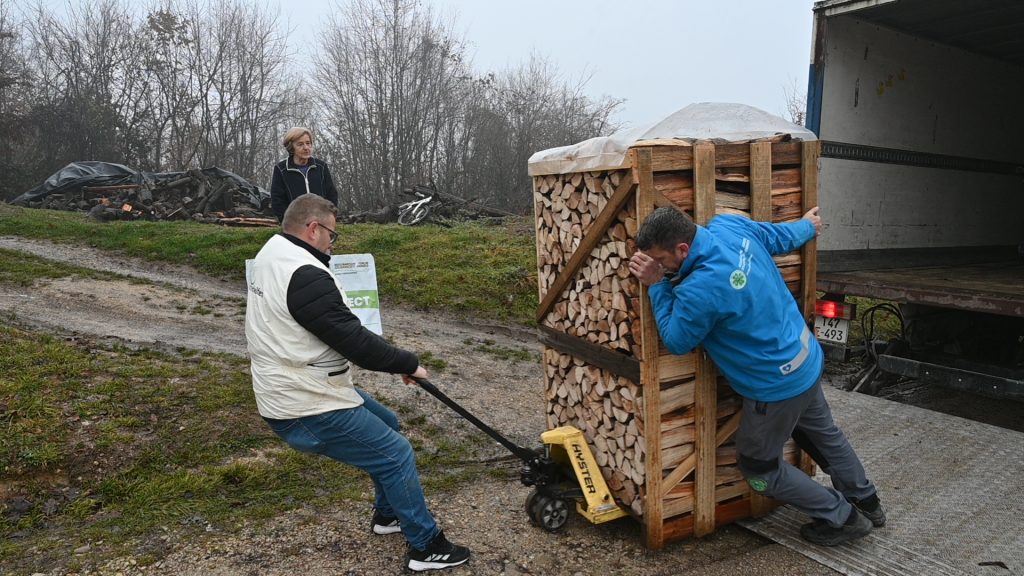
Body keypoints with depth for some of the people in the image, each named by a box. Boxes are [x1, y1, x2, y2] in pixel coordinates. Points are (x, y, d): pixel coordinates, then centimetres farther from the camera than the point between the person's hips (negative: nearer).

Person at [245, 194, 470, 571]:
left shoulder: (271, 253, 9)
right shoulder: (304, 276, -26)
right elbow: (354, 341, -25)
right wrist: (408, 363, -12)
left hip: (296, 389, 11)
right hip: (306, 409, -11)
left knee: (386, 425, 24)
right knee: (397, 454, -4)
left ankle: (388, 513, 38)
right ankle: (427, 547, 10)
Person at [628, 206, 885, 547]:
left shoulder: (699, 290, -36)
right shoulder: (730, 225, -12)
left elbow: (676, 342, -16)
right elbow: (781, 237, 9)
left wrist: (657, 286, -16)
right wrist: (807, 226, 30)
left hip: (778, 385, -9)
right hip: (806, 357, 9)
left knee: (758, 467, 14)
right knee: (822, 434, 31)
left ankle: (842, 518, 29)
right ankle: (866, 503, 53)